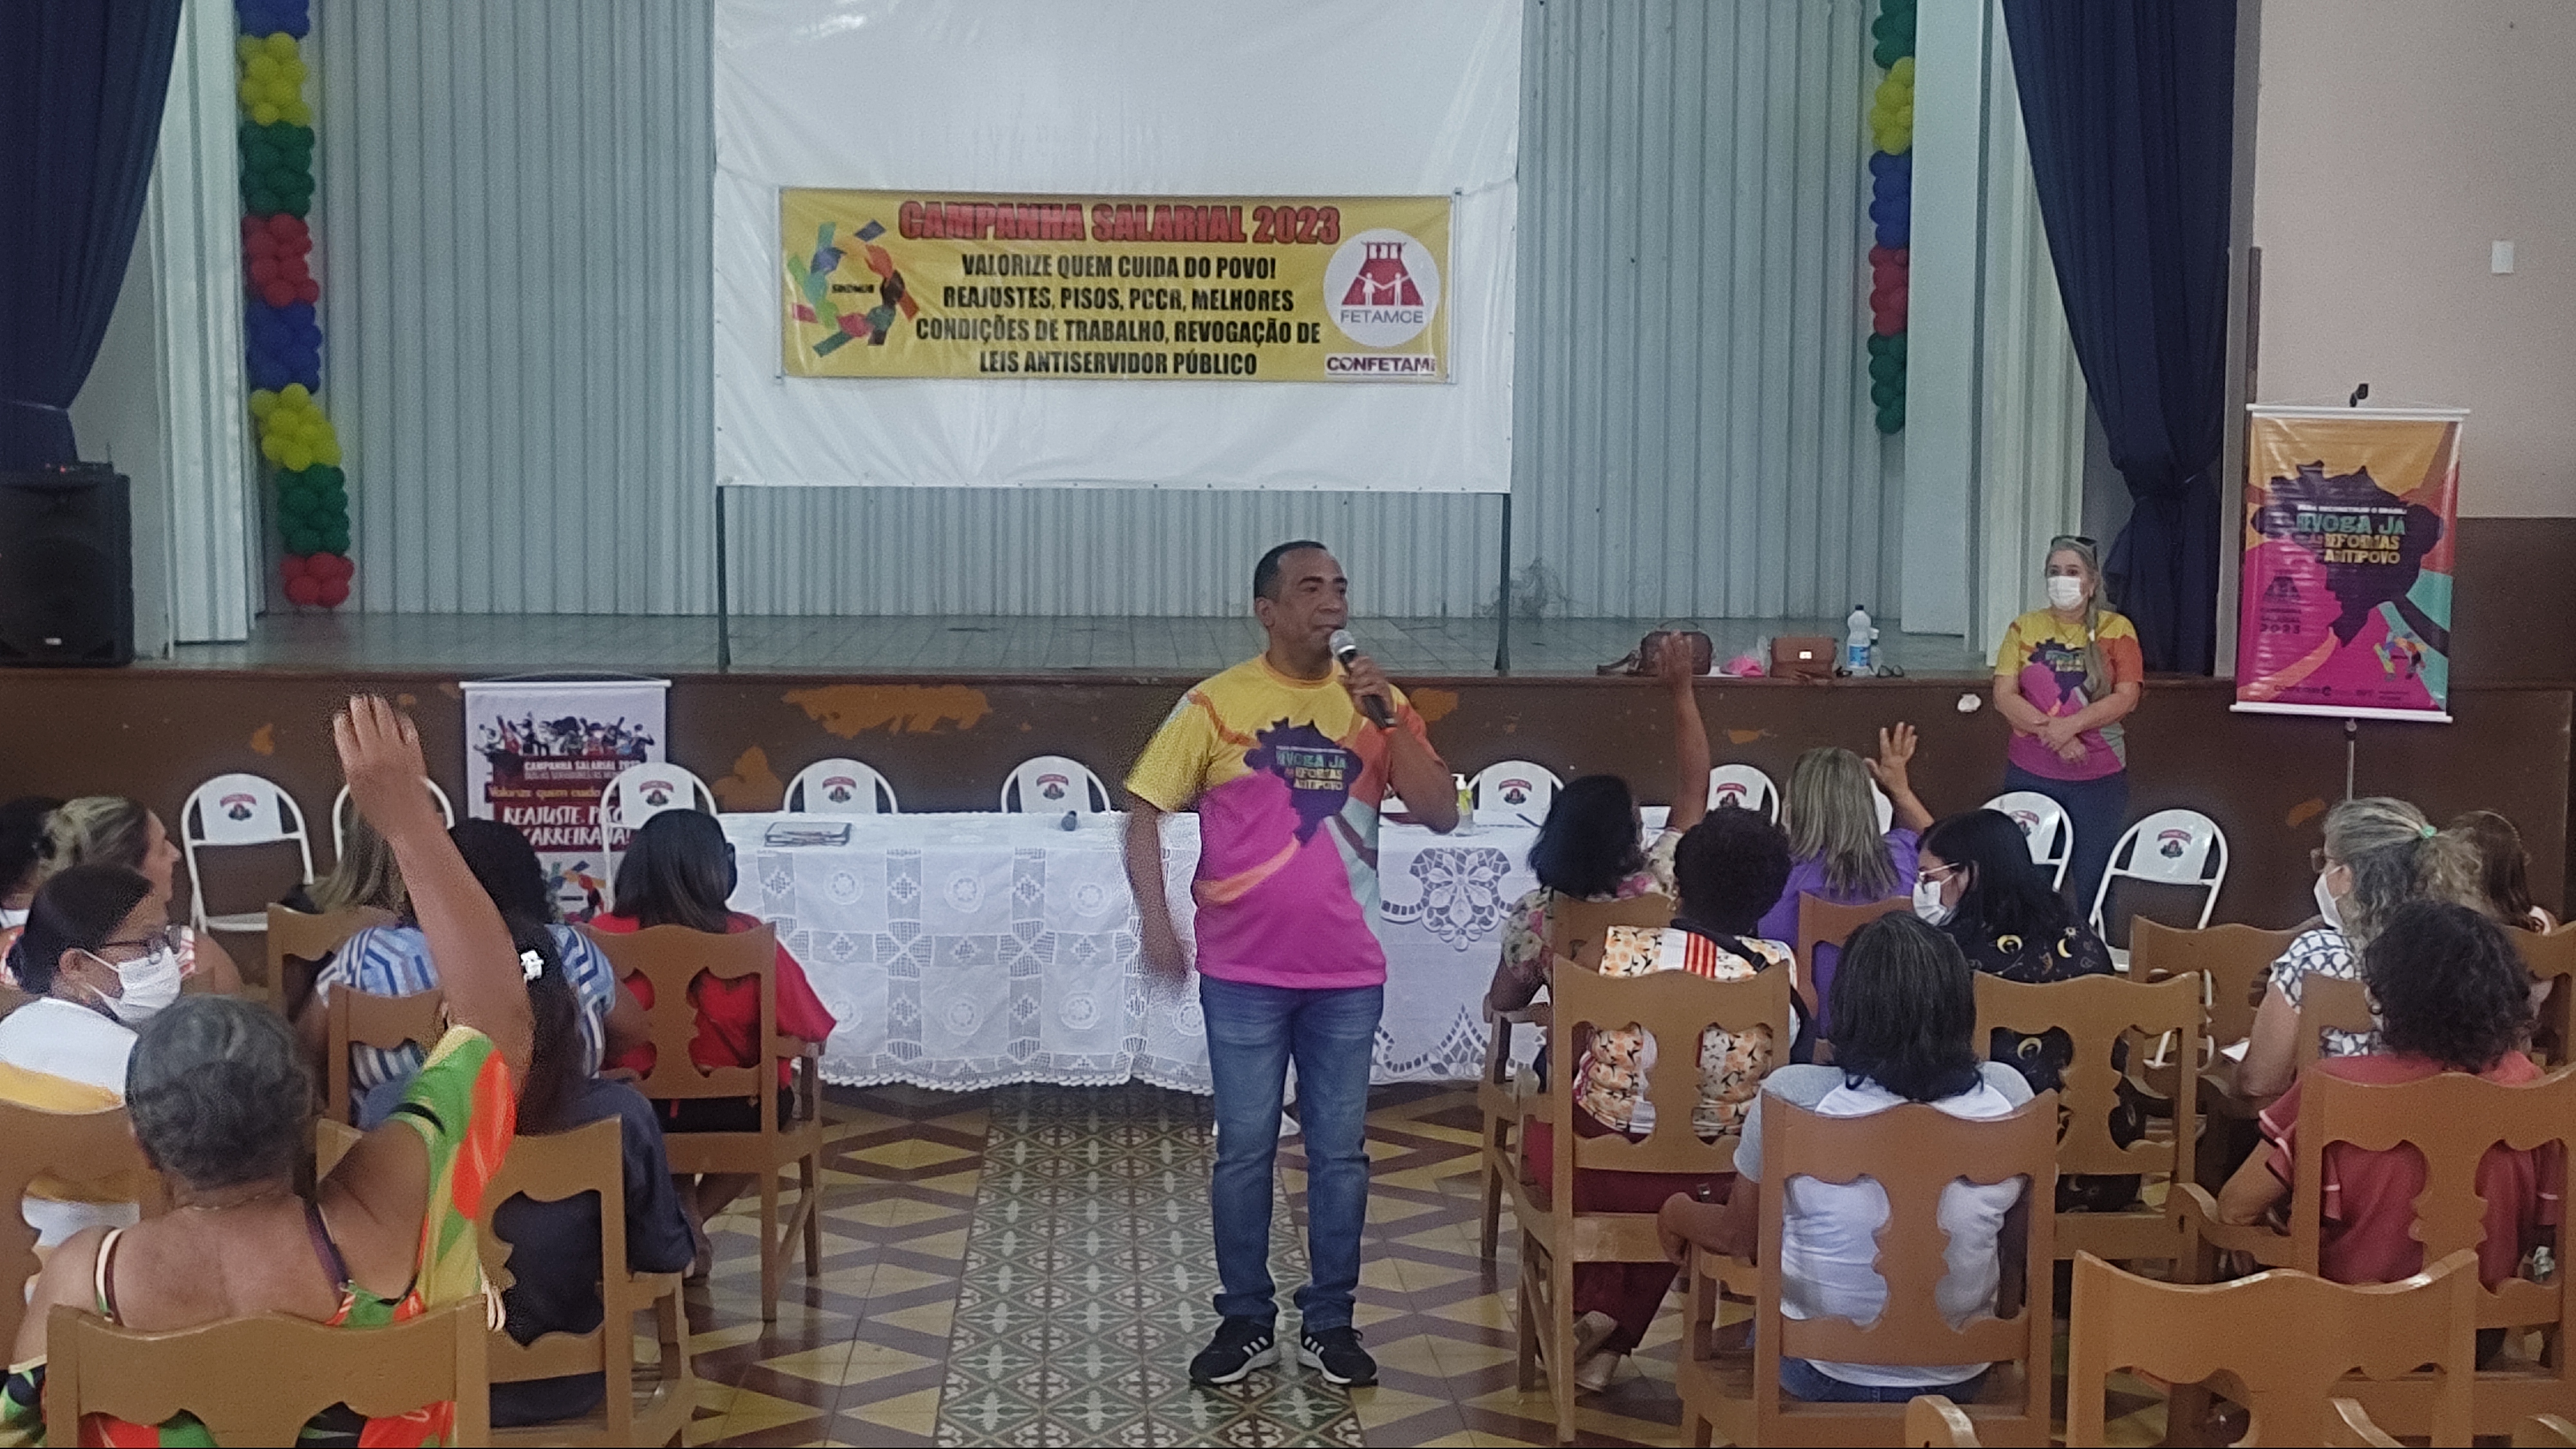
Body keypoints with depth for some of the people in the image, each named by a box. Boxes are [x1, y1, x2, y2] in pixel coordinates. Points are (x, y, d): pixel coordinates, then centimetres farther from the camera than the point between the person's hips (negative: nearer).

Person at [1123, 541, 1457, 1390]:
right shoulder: (1217, 704, -4)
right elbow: (1145, 808, -1)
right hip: (1244, 973, -2)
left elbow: (1441, 815, -3)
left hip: (1349, 974, 2)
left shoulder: (1376, 702, 3)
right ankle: (1246, 1321, 19)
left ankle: (1329, 1323, 20)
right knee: (1245, 1150, 5)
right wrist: (1153, 919, -12)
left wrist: (1386, 717, -13)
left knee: (1340, 1153, 8)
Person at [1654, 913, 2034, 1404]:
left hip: (1823, 1377, -2)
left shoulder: (1792, 1096, -22)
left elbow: (1739, 1236, -6)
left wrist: (1675, 1214, 16)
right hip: (1959, 1378, 2)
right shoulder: (2007, 1094, -16)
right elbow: (2017, 1253, -2)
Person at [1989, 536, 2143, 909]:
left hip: (2099, 776, -1)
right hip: (2030, 774, 1)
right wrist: (2051, 731, -15)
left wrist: (2069, 726, -18)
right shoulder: (2025, 627, 7)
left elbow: (2127, 697, -6)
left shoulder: (2116, 629, 4)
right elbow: (2004, 696, -1)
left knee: (2093, 878, 0)